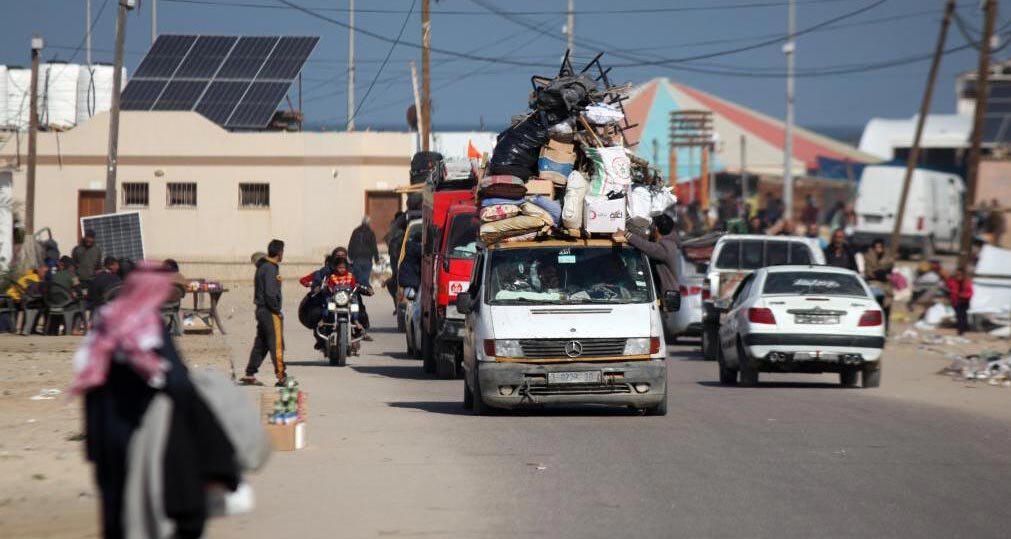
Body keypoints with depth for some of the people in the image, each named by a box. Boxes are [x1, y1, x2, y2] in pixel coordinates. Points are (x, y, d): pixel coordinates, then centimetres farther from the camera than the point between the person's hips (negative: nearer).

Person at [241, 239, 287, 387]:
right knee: (276, 344, -7)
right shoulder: (270, 269, -16)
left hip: (262, 310, 10)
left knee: (261, 344, 13)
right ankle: (281, 377, -7)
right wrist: (277, 311, -14)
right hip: (270, 311, -10)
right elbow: (270, 293, -23)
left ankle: (249, 375, 14)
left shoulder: (262, 267, 15)